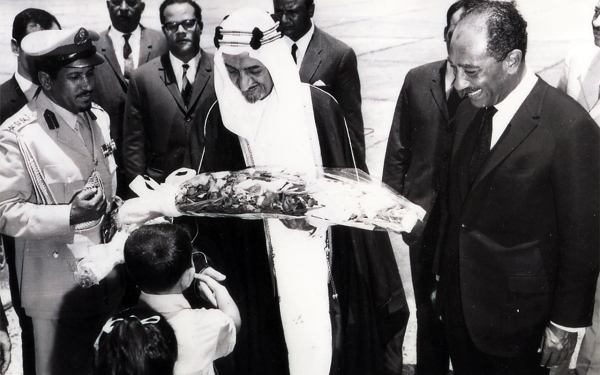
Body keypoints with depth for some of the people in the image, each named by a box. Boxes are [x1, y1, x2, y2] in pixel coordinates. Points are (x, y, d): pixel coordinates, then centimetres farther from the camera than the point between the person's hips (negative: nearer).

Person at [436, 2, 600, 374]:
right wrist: (444, 279, 13)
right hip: (459, 300, 6)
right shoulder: (469, 109, 0)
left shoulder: (570, 127, -22)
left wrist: (566, 322, -8)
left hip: (516, 314, -6)